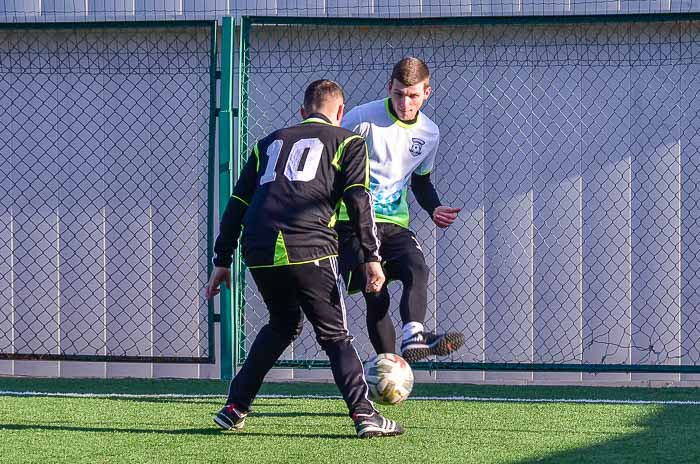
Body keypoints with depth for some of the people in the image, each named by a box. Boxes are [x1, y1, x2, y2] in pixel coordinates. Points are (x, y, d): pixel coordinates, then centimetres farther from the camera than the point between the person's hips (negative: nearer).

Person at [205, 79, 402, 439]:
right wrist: (371, 257, -3)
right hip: (309, 247, -4)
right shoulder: (347, 142, 16)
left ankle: (234, 408, 21)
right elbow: (359, 200, 1)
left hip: (258, 251, 4)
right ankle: (364, 415, -10)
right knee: (334, 335, 4)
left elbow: (237, 204, 24)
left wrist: (222, 261, 26)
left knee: (283, 324, 25)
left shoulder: (269, 142, 29)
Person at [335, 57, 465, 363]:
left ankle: (412, 338, -46)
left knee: (417, 270, -26)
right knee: (376, 296, -16)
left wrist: (434, 209, 7)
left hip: (395, 224, 4)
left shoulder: (429, 133, 8)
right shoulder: (363, 118, -9)